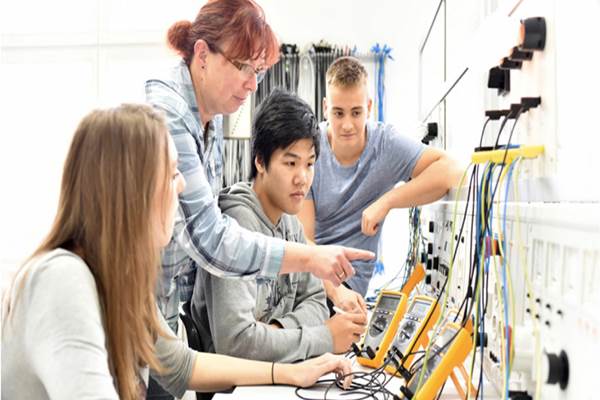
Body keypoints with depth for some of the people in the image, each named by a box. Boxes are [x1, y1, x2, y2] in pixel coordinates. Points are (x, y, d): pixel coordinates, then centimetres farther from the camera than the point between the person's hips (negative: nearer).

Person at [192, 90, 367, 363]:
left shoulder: (290, 222, 6)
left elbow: (315, 301, 11)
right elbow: (234, 340, -29)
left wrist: (277, 329, -11)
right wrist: (325, 338, -19)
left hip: (275, 368, 8)